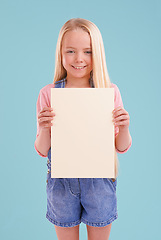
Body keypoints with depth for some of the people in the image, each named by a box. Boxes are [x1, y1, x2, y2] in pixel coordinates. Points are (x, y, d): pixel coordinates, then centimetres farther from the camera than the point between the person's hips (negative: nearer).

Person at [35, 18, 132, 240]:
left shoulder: (110, 91, -8)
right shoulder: (48, 94, -9)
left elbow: (122, 148, -2)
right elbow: (42, 151, -5)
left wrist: (124, 128, -22)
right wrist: (44, 129, -24)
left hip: (99, 180, 0)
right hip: (61, 181, 0)